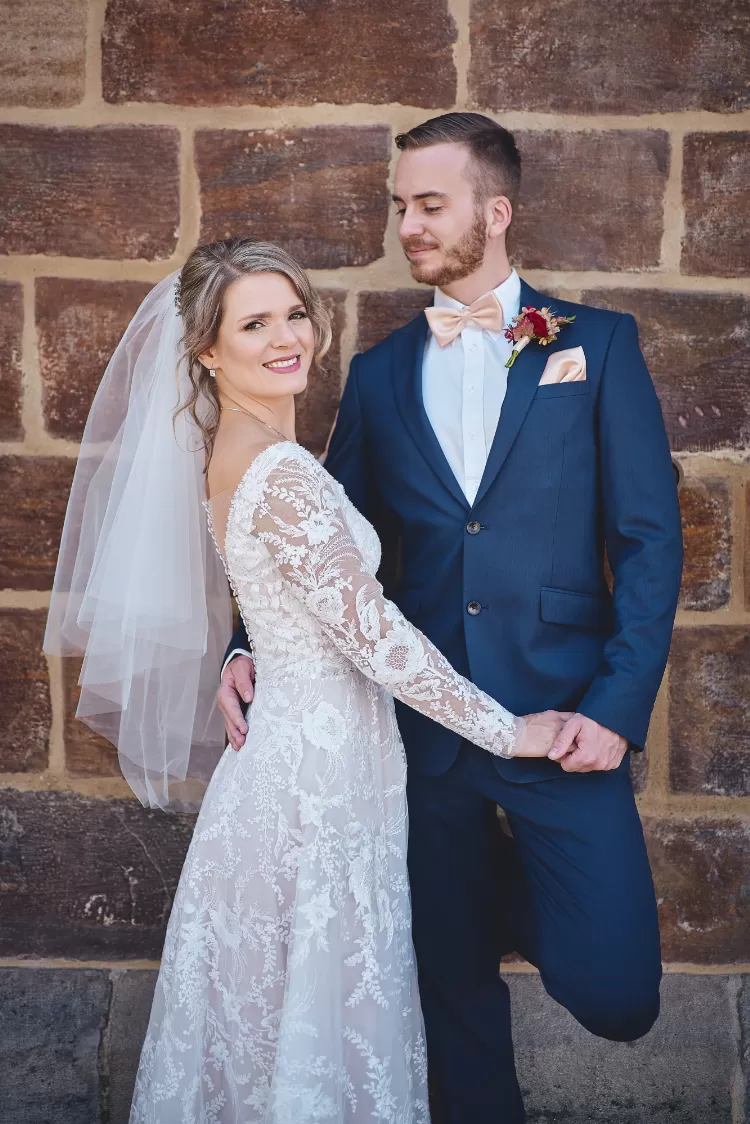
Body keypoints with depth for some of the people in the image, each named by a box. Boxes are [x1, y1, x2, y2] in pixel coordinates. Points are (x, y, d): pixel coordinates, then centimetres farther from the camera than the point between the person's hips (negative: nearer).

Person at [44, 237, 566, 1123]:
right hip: (320, 773, -9)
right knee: (324, 1005, 6)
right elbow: (373, 635, -23)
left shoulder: (226, 452, 7)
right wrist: (509, 732, -16)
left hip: (284, 754, 9)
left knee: (271, 1001, 22)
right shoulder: (282, 472, -22)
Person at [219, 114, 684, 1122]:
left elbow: (650, 537, -3)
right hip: (427, 726, 3)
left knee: (615, 995, -7)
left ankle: (519, 890, 24)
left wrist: (618, 707, -11)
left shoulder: (597, 343, 2)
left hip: (562, 718, -2)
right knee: (453, 981, 13)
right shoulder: (380, 373, 11)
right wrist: (250, 646, -3)